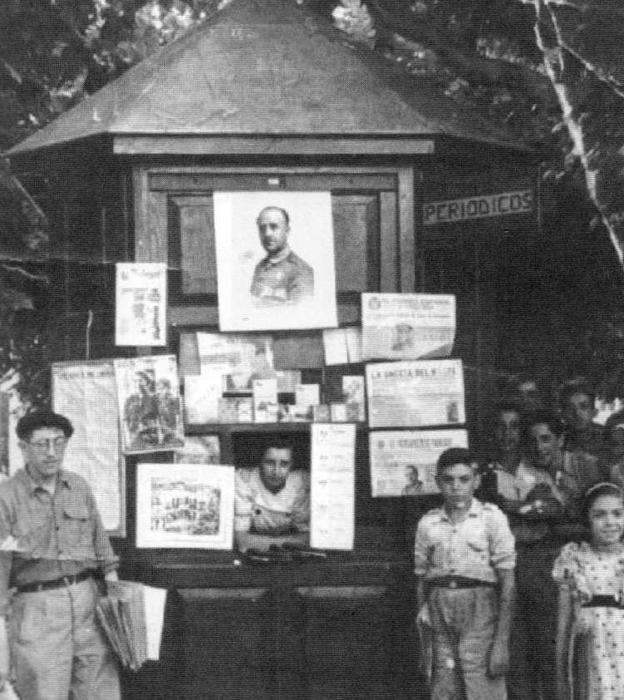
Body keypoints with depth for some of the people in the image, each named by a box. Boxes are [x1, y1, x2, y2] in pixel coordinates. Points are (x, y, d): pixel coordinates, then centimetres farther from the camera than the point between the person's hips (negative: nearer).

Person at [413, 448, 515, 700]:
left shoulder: (491, 518, 1)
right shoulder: (428, 523, 10)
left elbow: (507, 581, -2)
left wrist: (501, 642, -9)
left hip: (479, 606, -3)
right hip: (440, 605, 3)